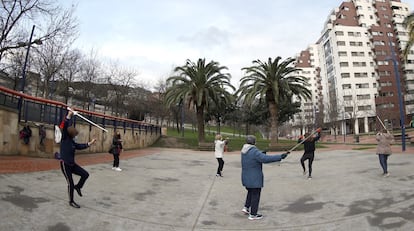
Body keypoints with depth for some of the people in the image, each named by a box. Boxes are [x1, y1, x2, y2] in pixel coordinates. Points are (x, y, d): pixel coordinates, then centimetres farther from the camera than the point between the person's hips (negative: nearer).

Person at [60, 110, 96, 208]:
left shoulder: (72, 142, 8)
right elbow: (65, 127, -21)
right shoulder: (64, 139, -10)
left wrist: (90, 143, 13)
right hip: (65, 164, -7)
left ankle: (78, 187, 28)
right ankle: (71, 201, 18)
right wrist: (69, 116, -25)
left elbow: (80, 146, 17)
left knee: (85, 174, 3)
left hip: (72, 164, 7)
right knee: (70, 183, 0)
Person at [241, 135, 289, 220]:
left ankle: (246, 207, 26)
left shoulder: (244, 150, 4)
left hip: (246, 177, 8)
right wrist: (280, 157, -33)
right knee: (255, 195, 6)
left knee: (250, 192, 27)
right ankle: (253, 214, 16)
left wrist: (261, 154, 6)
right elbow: (266, 158, -33)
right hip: (254, 178, -8)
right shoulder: (254, 152, -23)